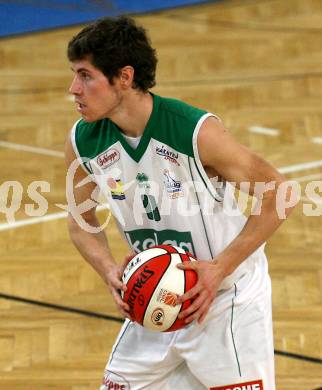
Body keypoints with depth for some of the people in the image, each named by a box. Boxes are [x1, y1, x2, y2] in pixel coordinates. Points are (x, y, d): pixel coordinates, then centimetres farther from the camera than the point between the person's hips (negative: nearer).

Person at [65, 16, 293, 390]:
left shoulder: (197, 131, -25)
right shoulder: (82, 142, -10)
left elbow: (277, 194, -17)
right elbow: (81, 222, 7)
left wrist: (220, 268, -22)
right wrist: (110, 271, -13)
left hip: (229, 300, -5)